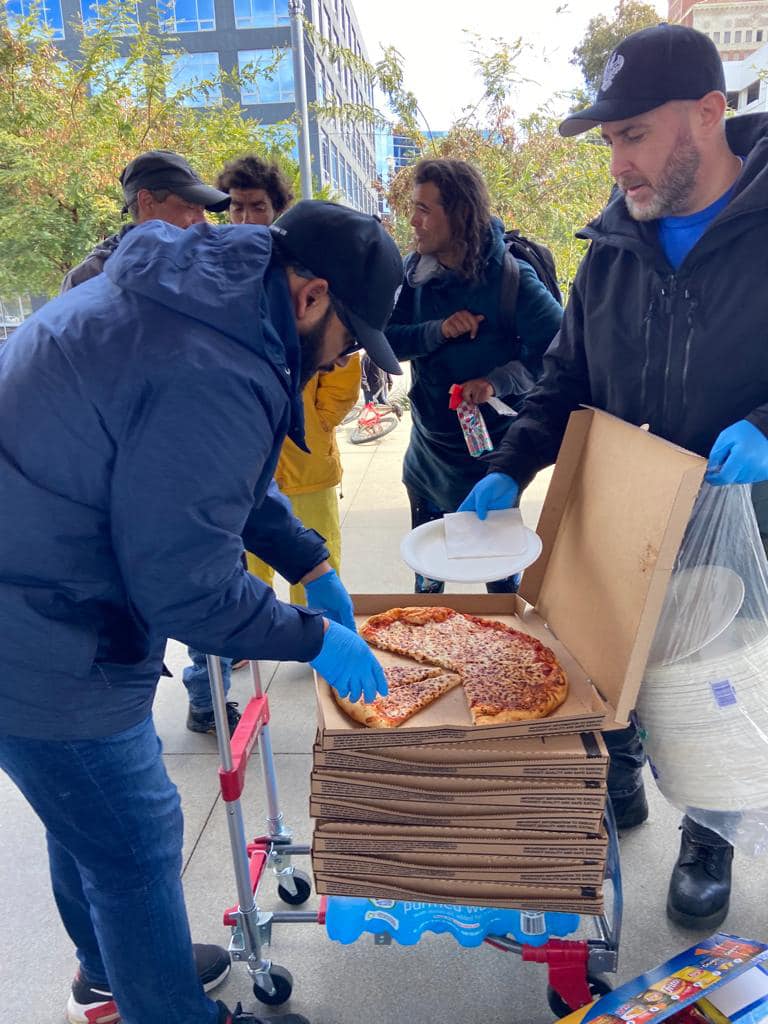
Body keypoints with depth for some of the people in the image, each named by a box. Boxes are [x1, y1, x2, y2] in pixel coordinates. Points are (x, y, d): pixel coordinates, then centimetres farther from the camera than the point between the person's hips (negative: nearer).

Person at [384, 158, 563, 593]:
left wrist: (500, 381, -33)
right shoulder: (415, 269, -3)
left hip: (487, 455, -5)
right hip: (427, 449, 6)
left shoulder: (508, 278, -19)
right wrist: (438, 331, -25)